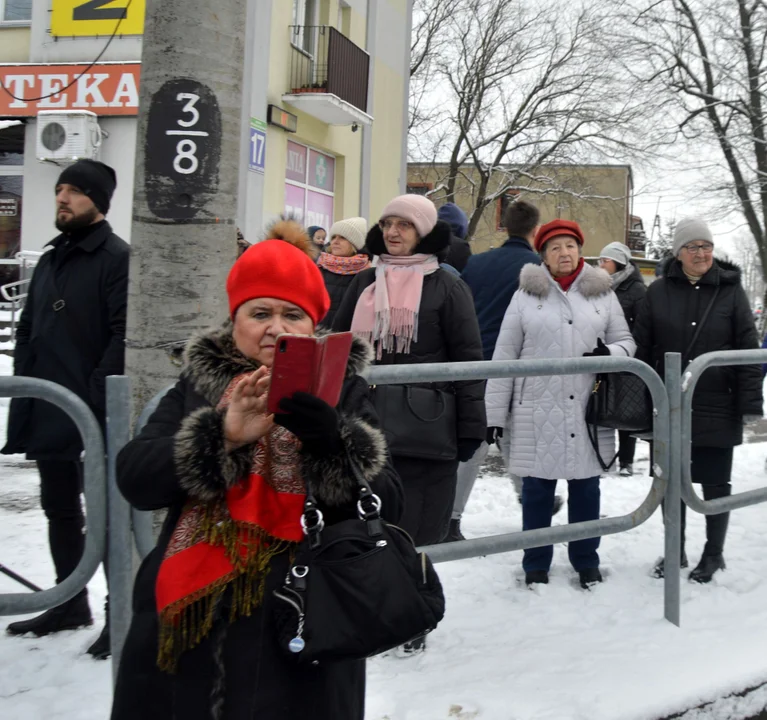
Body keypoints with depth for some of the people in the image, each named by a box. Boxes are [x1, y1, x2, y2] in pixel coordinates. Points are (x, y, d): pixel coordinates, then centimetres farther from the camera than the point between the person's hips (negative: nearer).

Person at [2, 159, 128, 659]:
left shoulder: (118, 258, -8)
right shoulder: (50, 260, 17)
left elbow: (124, 335, -16)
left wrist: (95, 396, -20)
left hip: (95, 415, -8)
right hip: (48, 412, 8)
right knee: (60, 512, 16)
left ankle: (120, 613, 13)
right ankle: (70, 603, 31)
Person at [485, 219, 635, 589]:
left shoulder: (603, 293, 7)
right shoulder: (527, 294, 4)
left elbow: (626, 341, 13)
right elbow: (504, 355, 3)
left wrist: (610, 353, -13)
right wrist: (494, 412, -1)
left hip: (588, 410, 1)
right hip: (537, 410, -1)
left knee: (585, 487, 11)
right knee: (537, 489, 5)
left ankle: (586, 561, 27)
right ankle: (536, 564, 20)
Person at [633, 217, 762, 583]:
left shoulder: (731, 291, -3)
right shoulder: (658, 292, 1)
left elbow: (748, 350, -4)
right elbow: (642, 349, 1)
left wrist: (751, 403, -9)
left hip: (717, 409, -2)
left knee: (715, 483, 9)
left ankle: (713, 553, 26)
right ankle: (675, 551, 29)